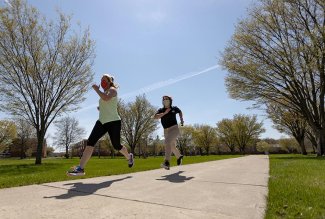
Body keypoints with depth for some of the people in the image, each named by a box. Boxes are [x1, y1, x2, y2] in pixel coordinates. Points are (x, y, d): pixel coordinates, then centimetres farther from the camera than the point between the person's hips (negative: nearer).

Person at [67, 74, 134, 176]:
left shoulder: (112, 90, -4)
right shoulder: (104, 92, 21)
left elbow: (106, 98, -29)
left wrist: (97, 89, -15)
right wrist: (100, 108, 13)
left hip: (113, 122, -7)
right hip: (102, 122, 7)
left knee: (116, 145, 4)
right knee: (90, 142, -11)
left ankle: (129, 157, 35)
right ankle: (80, 168, -13)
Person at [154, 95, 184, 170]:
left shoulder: (174, 108, 3)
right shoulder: (161, 110, 4)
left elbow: (180, 111, 25)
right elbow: (155, 117, -15)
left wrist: (181, 120, 15)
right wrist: (165, 113, -21)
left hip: (174, 129, -4)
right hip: (166, 131, 5)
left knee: (167, 142, -30)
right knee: (172, 147, 18)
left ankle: (167, 163, -37)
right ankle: (179, 157, 49)